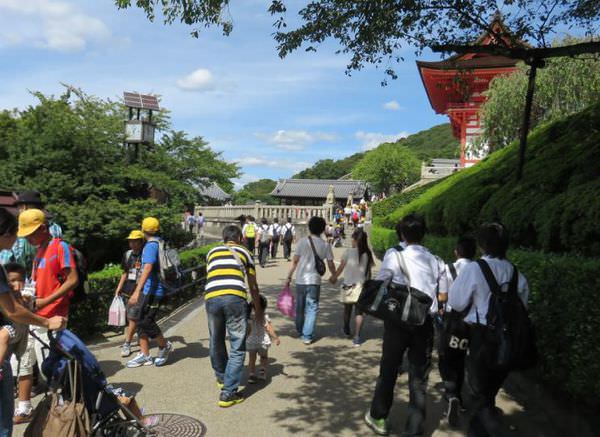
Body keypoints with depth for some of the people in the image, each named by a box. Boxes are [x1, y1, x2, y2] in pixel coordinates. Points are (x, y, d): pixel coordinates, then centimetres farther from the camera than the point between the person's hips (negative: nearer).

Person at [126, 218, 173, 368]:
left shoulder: (151, 245, -15)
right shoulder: (160, 244, 15)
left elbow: (147, 269, -27)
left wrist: (137, 291, -32)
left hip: (151, 291, -10)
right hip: (149, 291, 10)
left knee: (146, 322, -5)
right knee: (142, 322, 10)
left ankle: (165, 345, 13)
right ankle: (144, 355, 15)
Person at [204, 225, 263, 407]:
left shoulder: (212, 252, 27)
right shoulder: (244, 252, 22)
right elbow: (253, 286, 25)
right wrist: (258, 310, 37)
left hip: (211, 297, 3)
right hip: (235, 298, -3)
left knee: (216, 343, 23)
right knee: (237, 348, 7)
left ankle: (222, 378, 44)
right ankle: (228, 393, 6)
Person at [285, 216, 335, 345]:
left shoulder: (302, 242, -2)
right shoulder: (325, 245, -1)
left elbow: (295, 261, -2)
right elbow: (330, 264, 1)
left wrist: (289, 276, 5)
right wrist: (334, 276, 19)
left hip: (300, 279, 1)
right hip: (314, 281, -1)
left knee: (299, 307, 17)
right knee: (312, 308, 5)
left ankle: (300, 331, 34)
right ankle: (307, 336, -1)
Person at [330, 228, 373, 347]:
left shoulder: (349, 252, -10)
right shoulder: (367, 254, -2)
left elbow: (341, 268, -4)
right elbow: (369, 272, 1)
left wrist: (334, 277, 11)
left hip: (348, 285, -1)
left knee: (347, 309, 19)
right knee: (359, 312, 4)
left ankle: (347, 330, 39)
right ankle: (357, 337, -3)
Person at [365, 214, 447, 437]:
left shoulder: (394, 254, -6)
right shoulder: (436, 261, 4)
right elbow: (443, 297, 6)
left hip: (398, 320, -2)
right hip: (425, 323, 3)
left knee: (389, 370, 14)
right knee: (419, 378, 10)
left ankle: (378, 418, 31)